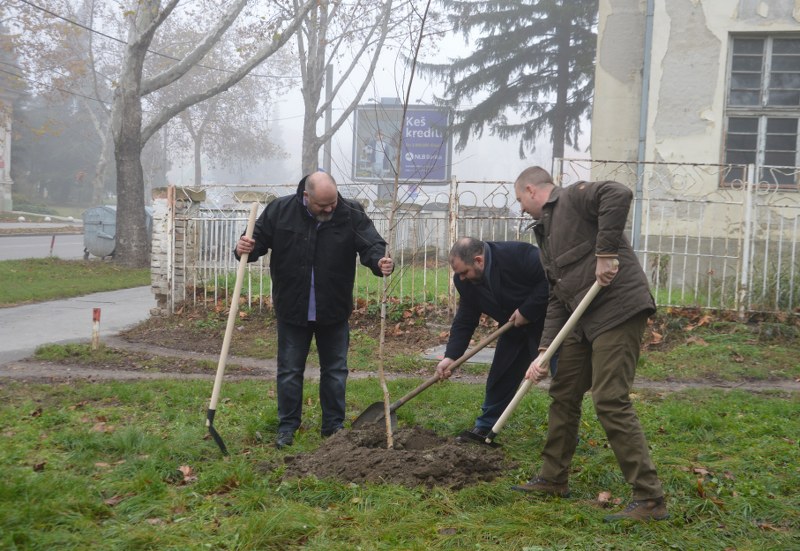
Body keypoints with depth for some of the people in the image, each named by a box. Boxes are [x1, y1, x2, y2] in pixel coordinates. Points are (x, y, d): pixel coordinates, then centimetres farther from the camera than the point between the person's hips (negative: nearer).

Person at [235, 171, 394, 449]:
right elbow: (260, 238, 0)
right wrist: (246, 248, -23)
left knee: (335, 370, 11)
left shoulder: (352, 214, -10)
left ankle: (334, 426, 25)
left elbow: (371, 245, -15)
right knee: (289, 371, 9)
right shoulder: (280, 210, -8)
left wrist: (380, 262, -38)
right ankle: (287, 427, 23)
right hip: (292, 310, 0)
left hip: (334, 311, 1)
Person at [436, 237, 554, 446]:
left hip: (547, 317, -7)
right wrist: (450, 357, -14)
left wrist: (527, 311, -27)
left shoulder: (517, 254, -30)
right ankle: (485, 428, 22)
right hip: (516, 328, 7)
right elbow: (464, 320, -4)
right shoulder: (466, 281, -8)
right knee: (500, 374, 9)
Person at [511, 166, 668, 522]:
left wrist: (606, 252, -24)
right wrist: (544, 351, 6)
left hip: (618, 309, -10)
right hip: (584, 319, 10)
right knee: (563, 393, 15)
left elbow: (619, 194, -26)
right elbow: (557, 299, 15)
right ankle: (553, 479, 31)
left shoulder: (574, 197, -3)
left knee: (611, 402, -13)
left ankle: (649, 499, -4)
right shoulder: (547, 231, 21)